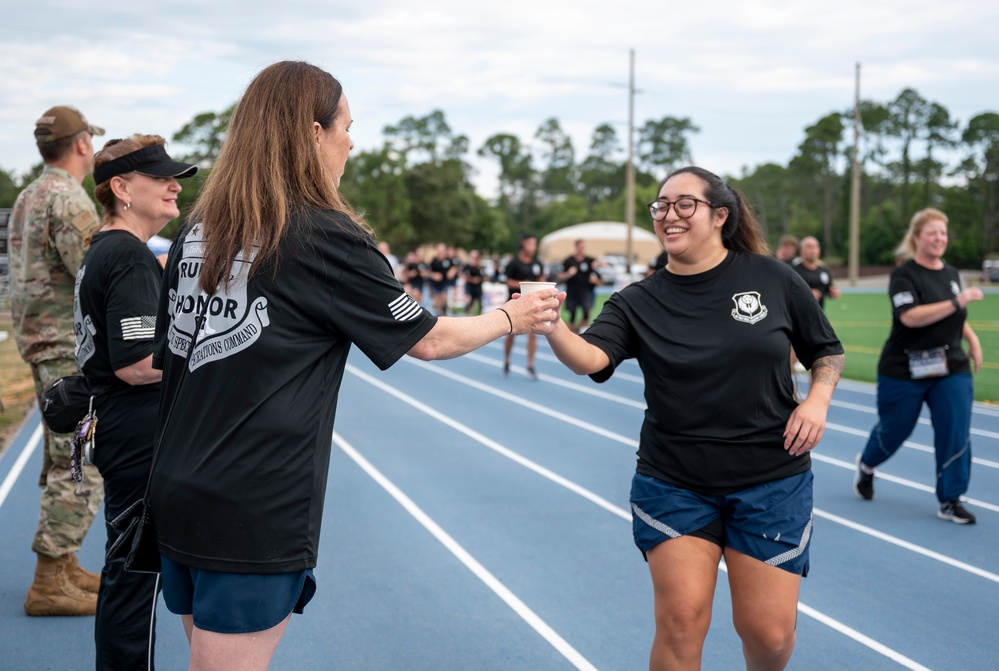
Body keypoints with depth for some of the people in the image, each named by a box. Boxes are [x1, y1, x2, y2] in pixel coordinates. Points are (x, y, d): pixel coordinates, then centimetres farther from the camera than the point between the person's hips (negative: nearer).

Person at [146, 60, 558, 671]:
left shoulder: (199, 230, 7)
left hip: (178, 498, 7)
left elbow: (170, 355, 13)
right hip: (256, 512, -7)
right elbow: (428, 341, -1)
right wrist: (511, 318, 15)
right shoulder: (326, 235, -11)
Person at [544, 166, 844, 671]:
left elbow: (827, 351, 9)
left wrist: (817, 400, -9)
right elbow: (589, 358, -21)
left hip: (770, 482, 0)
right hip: (674, 485, 1)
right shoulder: (639, 302, -3)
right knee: (680, 623, -5)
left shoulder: (771, 278, -3)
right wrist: (551, 326, -41)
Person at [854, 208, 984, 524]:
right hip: (905, 370, -5)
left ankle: (950, 501, 3)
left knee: (956, 433, -6)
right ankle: (866, 465, 41)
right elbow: (911, 316, -28)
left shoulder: (951, 274, 8)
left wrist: (972, 338, 10)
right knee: (894, 429, 10)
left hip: (951, 368, 5)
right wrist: (957, 301, -31)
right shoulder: (903, 275, -12)